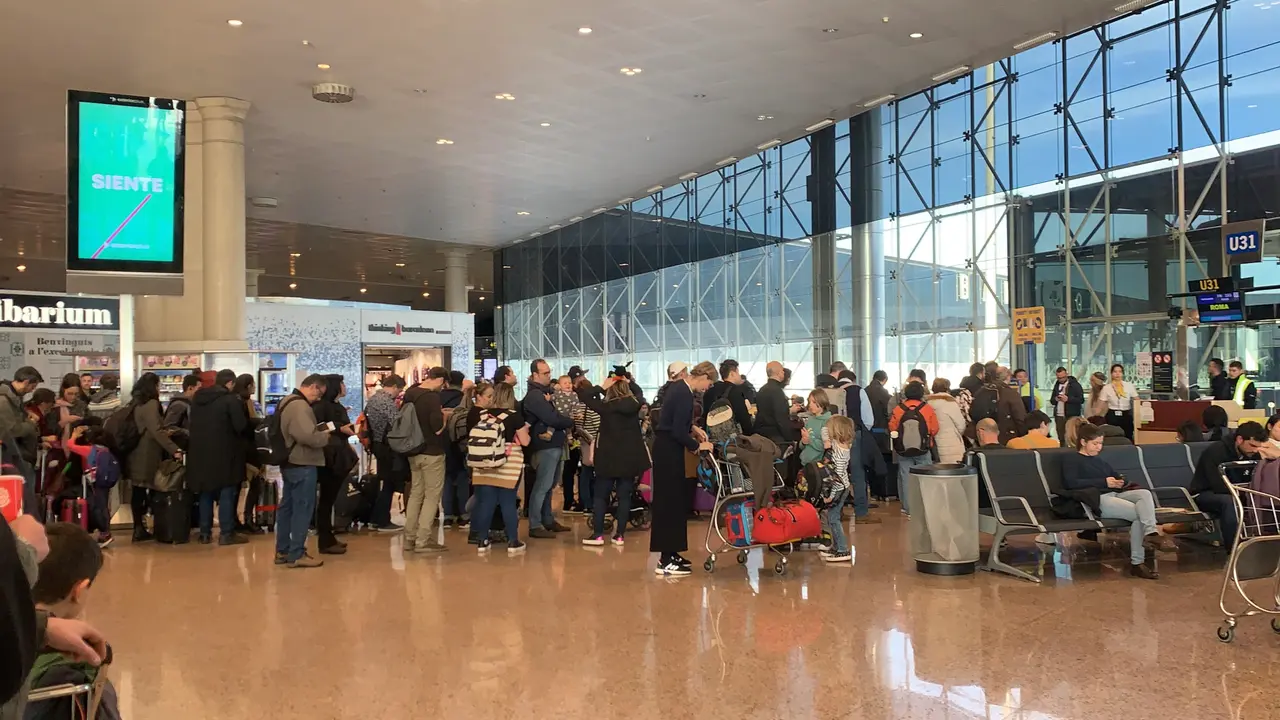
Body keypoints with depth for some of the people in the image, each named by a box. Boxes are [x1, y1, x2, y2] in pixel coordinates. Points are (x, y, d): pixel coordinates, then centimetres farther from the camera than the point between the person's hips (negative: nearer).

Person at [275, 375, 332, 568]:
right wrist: (325, 436, -11)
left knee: (287, 507, 14)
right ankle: (296, 554, -1)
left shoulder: (288, 402, 15)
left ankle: (282, 551, 21)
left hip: (290, 463, 11)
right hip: (302, 464, -11)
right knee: (303, 508, -5)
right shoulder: (300, 406, -19)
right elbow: (307, 436, -29)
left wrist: (319, 432, 7)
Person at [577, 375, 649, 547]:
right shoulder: (635, 404, -1)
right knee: (624, 495, 6)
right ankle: (620, 535, 6)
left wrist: (601, 387, -2)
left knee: (600, 495, 6)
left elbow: (583, 396, -4)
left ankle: (598, 535, 2)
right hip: (630, 457, 4)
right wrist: (627, 383, 14)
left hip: (609, 457, -3)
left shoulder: (606, 406, -12)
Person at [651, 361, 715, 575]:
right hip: (669, 449, -10)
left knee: (673, 499, 14)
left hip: (666, 447, 10)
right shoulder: (684, 394, -21)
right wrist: (697, 446, -10)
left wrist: (693, 428, 12)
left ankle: (669, 553, 21)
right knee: (670, 501, -6)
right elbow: (678, 432, -23)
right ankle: (666, 561, -3)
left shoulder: (680, 386, 9)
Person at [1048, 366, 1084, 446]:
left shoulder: (1075, 384, -4)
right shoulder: (1056, 385, 14)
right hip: (1058, 416, 5)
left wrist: (1068, 399, -20)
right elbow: (1052, 401, 17)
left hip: (1071, 416, -5)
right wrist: (1055, 399, -6)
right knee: (1061, 439, 6)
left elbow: (1081, 400, -9)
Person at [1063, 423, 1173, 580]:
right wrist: (1104, 482, -11)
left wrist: (1120, 481, 3)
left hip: (1116, 494, 7)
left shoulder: (1100, 461, 32)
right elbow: (1071, 483, -10)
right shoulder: (1071, 460, 8)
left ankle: (1151, 533, -37)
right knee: (1139, 513, -25)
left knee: (1144, 493, -24)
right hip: (1098, 499, -7)